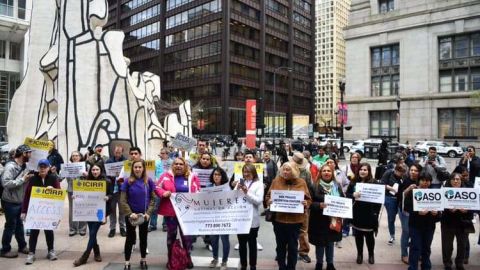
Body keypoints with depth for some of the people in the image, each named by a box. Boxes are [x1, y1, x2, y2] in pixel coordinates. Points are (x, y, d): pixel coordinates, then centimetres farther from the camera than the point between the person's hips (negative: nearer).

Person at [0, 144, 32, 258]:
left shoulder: (24, 166, 3)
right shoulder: (10, 166, -20)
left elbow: (25, 181, 13)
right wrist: (23, 179, -27)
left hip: (19, 201, 8)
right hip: (10, 202, -8)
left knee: (19, 224, 18)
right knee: (10, 226, 4)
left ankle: (22, 246, 31)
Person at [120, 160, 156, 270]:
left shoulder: (149, 181, -6)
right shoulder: (128, 182, -9)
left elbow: (152, 199, -2)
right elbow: (123, 201, -8)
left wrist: (148, 213, -12)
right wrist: (130, 213, -17)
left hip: (144, 215, 1)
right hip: (131, 215, -1)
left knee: (143, 238, 14)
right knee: (130, 238, 10)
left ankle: (143, 260, 30)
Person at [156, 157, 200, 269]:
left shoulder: (192, 177, 1)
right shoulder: (166, 175, 0)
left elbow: (198, 193, 6)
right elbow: (157, 187, 2)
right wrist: (163, 193, -17)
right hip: (170, 211, 0)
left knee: (186, 234, 8)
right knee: (171, 234, 13)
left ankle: (188, 257, 27)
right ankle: (170, 259, 28)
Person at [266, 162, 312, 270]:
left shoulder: (301, 182, -1)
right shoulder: (276, 181, 0)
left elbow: (308, 199, 4)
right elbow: (268, 196, 5)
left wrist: (306, 203, -17)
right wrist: (269, 201, -16)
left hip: (295, 220, -1)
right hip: (279, 219, 1)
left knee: (293, 246, 11)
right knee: (280, 246, 14)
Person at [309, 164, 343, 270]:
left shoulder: (337, 186, 5)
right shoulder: (314, 187, -8)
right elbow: (310, 202, -10)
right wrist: (319, 205, -26)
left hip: (333, 220, 4)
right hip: (319, 220, -3)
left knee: (330, 243, 16)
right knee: (320, 243, 8)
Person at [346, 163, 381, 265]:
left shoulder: (374, 183, -5)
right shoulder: (353, 182, 0)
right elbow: (347, 195, 0)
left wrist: (376, 212, -10)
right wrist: (353, 195, -22)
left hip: (369, 214, -2)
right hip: (357, 214, 2)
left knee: (369, 235, 8)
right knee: (358, 235, 11)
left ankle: (371, 254, 30)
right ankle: (359, 254, 28)